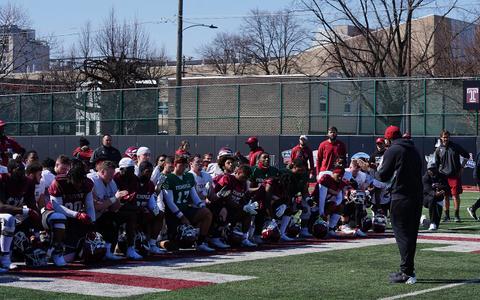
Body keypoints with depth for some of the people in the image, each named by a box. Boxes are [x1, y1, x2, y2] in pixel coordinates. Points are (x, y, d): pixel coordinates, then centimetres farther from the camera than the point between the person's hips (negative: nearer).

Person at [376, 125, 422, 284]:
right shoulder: (414, 150, 15)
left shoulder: (392, 151, -7)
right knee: (411, 234, 13)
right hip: (417, 196, 7)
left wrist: (378, 170, 15)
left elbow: (383, 176, -7)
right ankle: (407, 270, 20)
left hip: (401, 198, -7)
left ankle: (407, 272, -8)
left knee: (402, 234, -4)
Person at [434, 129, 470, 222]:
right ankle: (447, 215, 13)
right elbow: (436, 164, 14)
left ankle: (457, 215, 2)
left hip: (455, 175, -2)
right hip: (444, 175, 2)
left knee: (455, 195, -5)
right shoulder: (438, 150, 5)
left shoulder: (455, 146, 1)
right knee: (446, 196, 5)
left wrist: (461, 167, 2)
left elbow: (466, 156, 9)